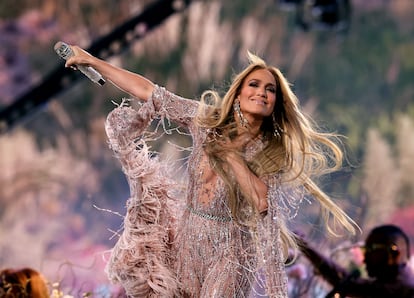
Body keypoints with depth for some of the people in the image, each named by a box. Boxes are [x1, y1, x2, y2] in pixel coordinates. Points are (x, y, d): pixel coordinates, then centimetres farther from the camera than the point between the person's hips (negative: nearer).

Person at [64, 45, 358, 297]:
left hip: (230, 251, -3)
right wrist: (93, 61, 0)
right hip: (188, 239, 3)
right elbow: (149, 92, 0)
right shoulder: (208, 120, 0)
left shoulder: (275, 152, -6)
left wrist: (230, 154, -17)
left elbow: (263, 200, -22)